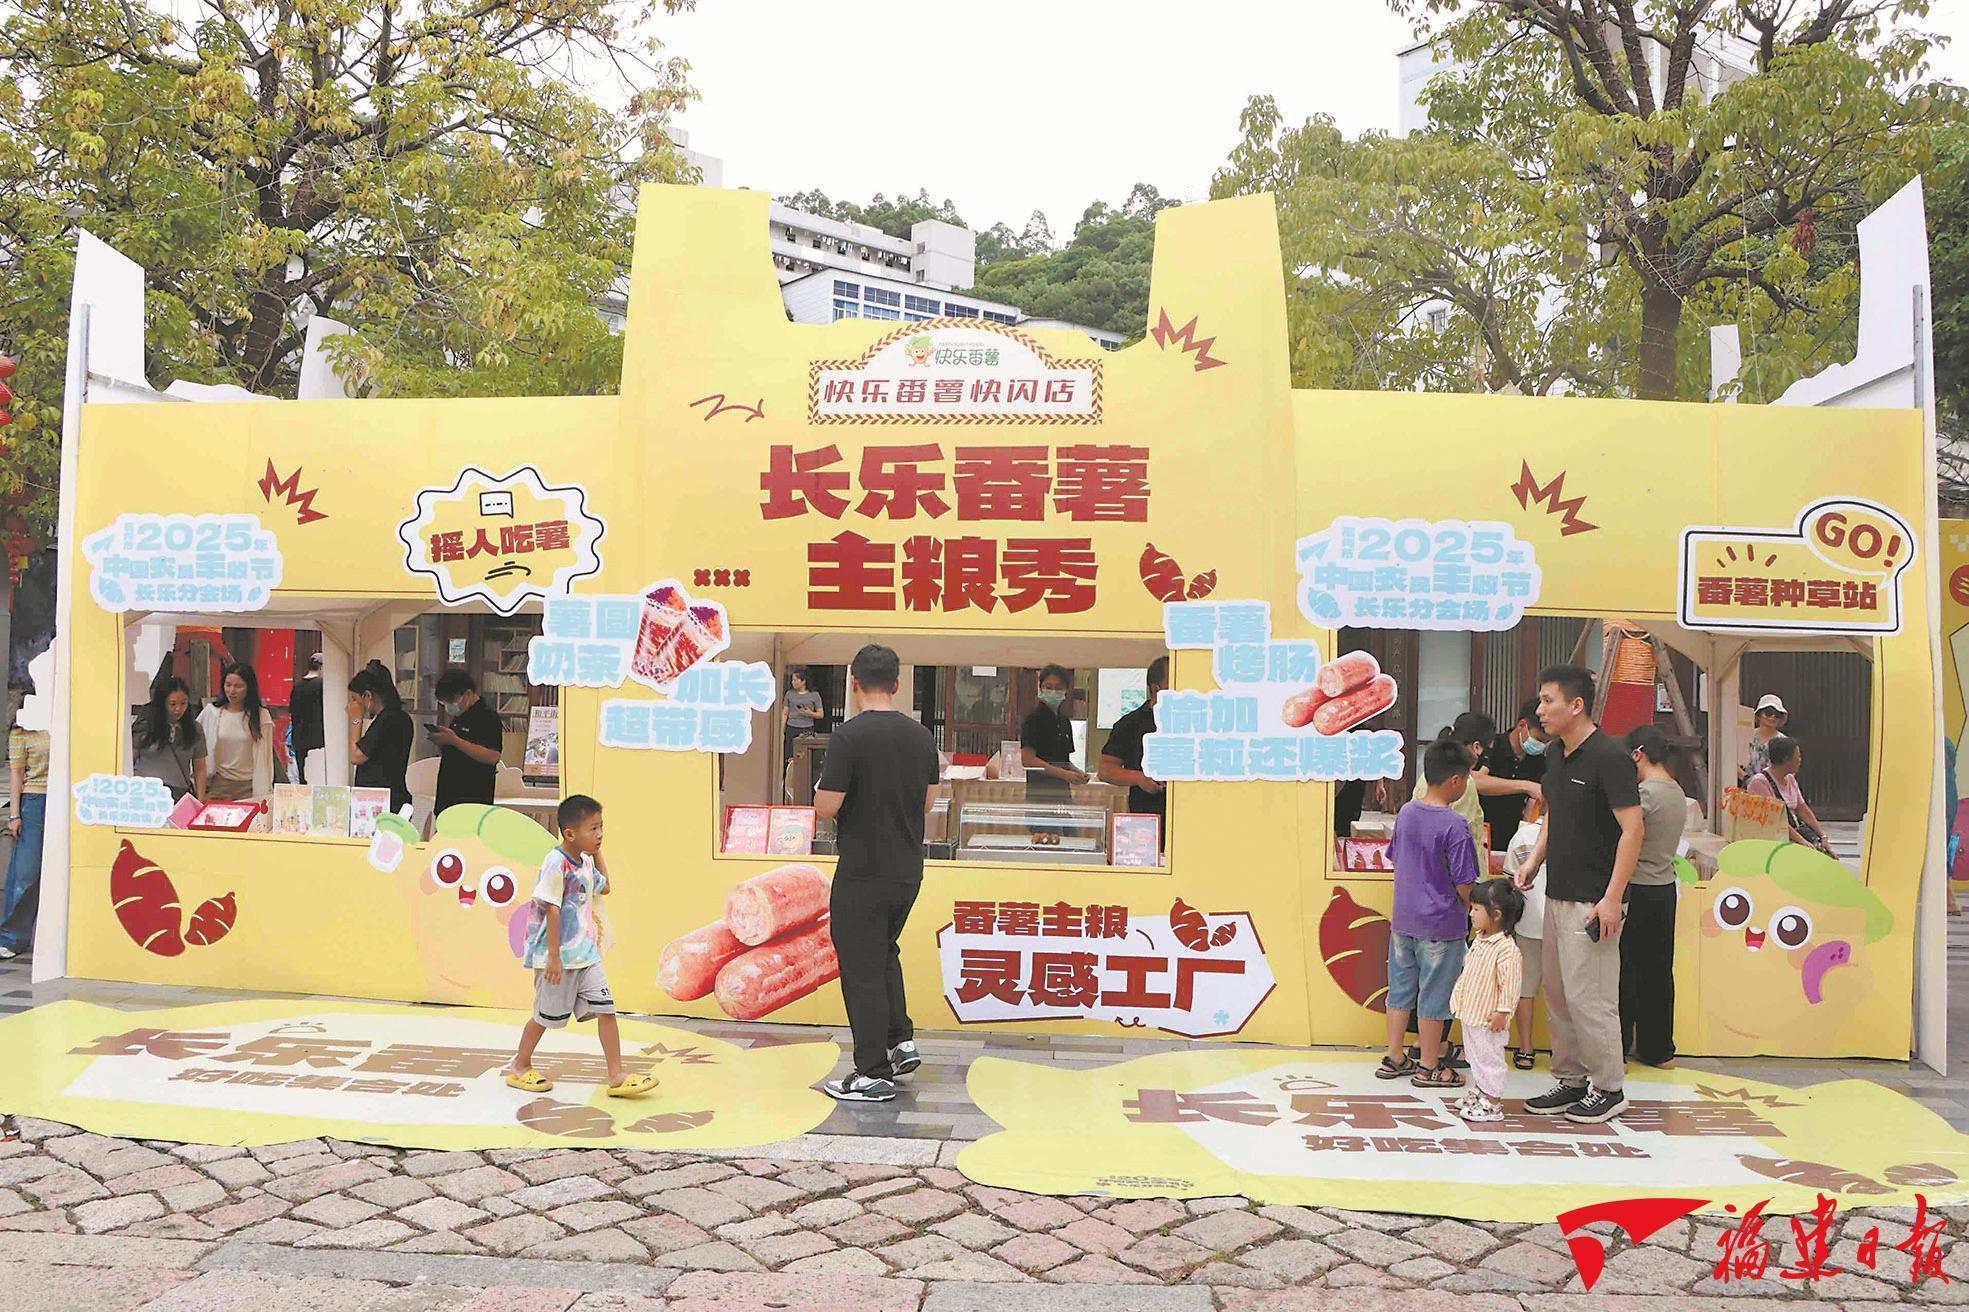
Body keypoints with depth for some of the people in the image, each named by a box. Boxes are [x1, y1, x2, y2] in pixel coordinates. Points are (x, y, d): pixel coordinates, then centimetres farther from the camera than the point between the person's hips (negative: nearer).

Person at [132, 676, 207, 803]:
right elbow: (129, 763, 7)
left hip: (181, 795, 2)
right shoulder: (144, 726, 3)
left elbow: (199, 769, 11)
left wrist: (200, 802, 3)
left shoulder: (195, 730, 10)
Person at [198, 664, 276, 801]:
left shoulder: (261, 715, -3)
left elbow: (264, 756, 0)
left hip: (249, 786, -1)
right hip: (218, 784, 1)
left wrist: (263, 792, -3)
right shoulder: (210, 712, 2)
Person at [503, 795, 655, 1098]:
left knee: (606, 1010, -1)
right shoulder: (556, 862, -17)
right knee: (546, 1016, 10)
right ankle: (519, 1067, 32)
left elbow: (604, 887, 28)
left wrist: (597, 853, 19)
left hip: (586, 954, 7)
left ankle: (617, 1077, 1)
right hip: (558, 957, -7)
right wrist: (553, 956, -21)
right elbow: (552, 909, -20)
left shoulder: (584, 862, 9)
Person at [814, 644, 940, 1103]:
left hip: (862, 874, -6)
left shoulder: (849, 736, -17)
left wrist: (823, 787, 4)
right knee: (884, 953, 26)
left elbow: (825, 808, -17)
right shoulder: (921, 736, 3)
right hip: (908, 870, 7)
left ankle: (873, 1074, 8)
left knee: (862, 969, 2)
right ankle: (901, 1042, 24)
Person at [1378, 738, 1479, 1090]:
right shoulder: (1454, 825, -20)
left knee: (1401, 988, 16)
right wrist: (1470, 911, 2)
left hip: (1403, 918, 6)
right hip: (1440, 923, -6)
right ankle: (1430, 1067, 18)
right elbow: (1463, 883, -17)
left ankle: (1394, 1057, 26)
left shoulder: (1406, 813, 0)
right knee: (1434, 996, 7)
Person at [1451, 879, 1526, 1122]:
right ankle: (1478, 1091, 36)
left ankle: (1492, 1104, 13)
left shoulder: (1506, 948, -24)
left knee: (1488, 1057, 2)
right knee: (1474, 1056, 21)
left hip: (1488, 1019, -9)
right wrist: (1458, 997, 20)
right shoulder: (1480, 940, 6)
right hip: (1470, 1014, 9)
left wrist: (1502, 1012, -24)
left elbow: (1510, 984, -24)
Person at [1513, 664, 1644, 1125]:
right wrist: (1533, 861, 7)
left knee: (1589, 997, -3)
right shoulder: (1557, 757, 11)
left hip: (1592, 903, -9)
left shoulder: (1609, 757, -15)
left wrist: (1612, 899, -21)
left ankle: (1608, 1088, 11)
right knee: (1557, 992, 13)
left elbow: (1632, 829, -18)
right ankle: (1571, 1080, 25)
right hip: (1557, 896, 9)